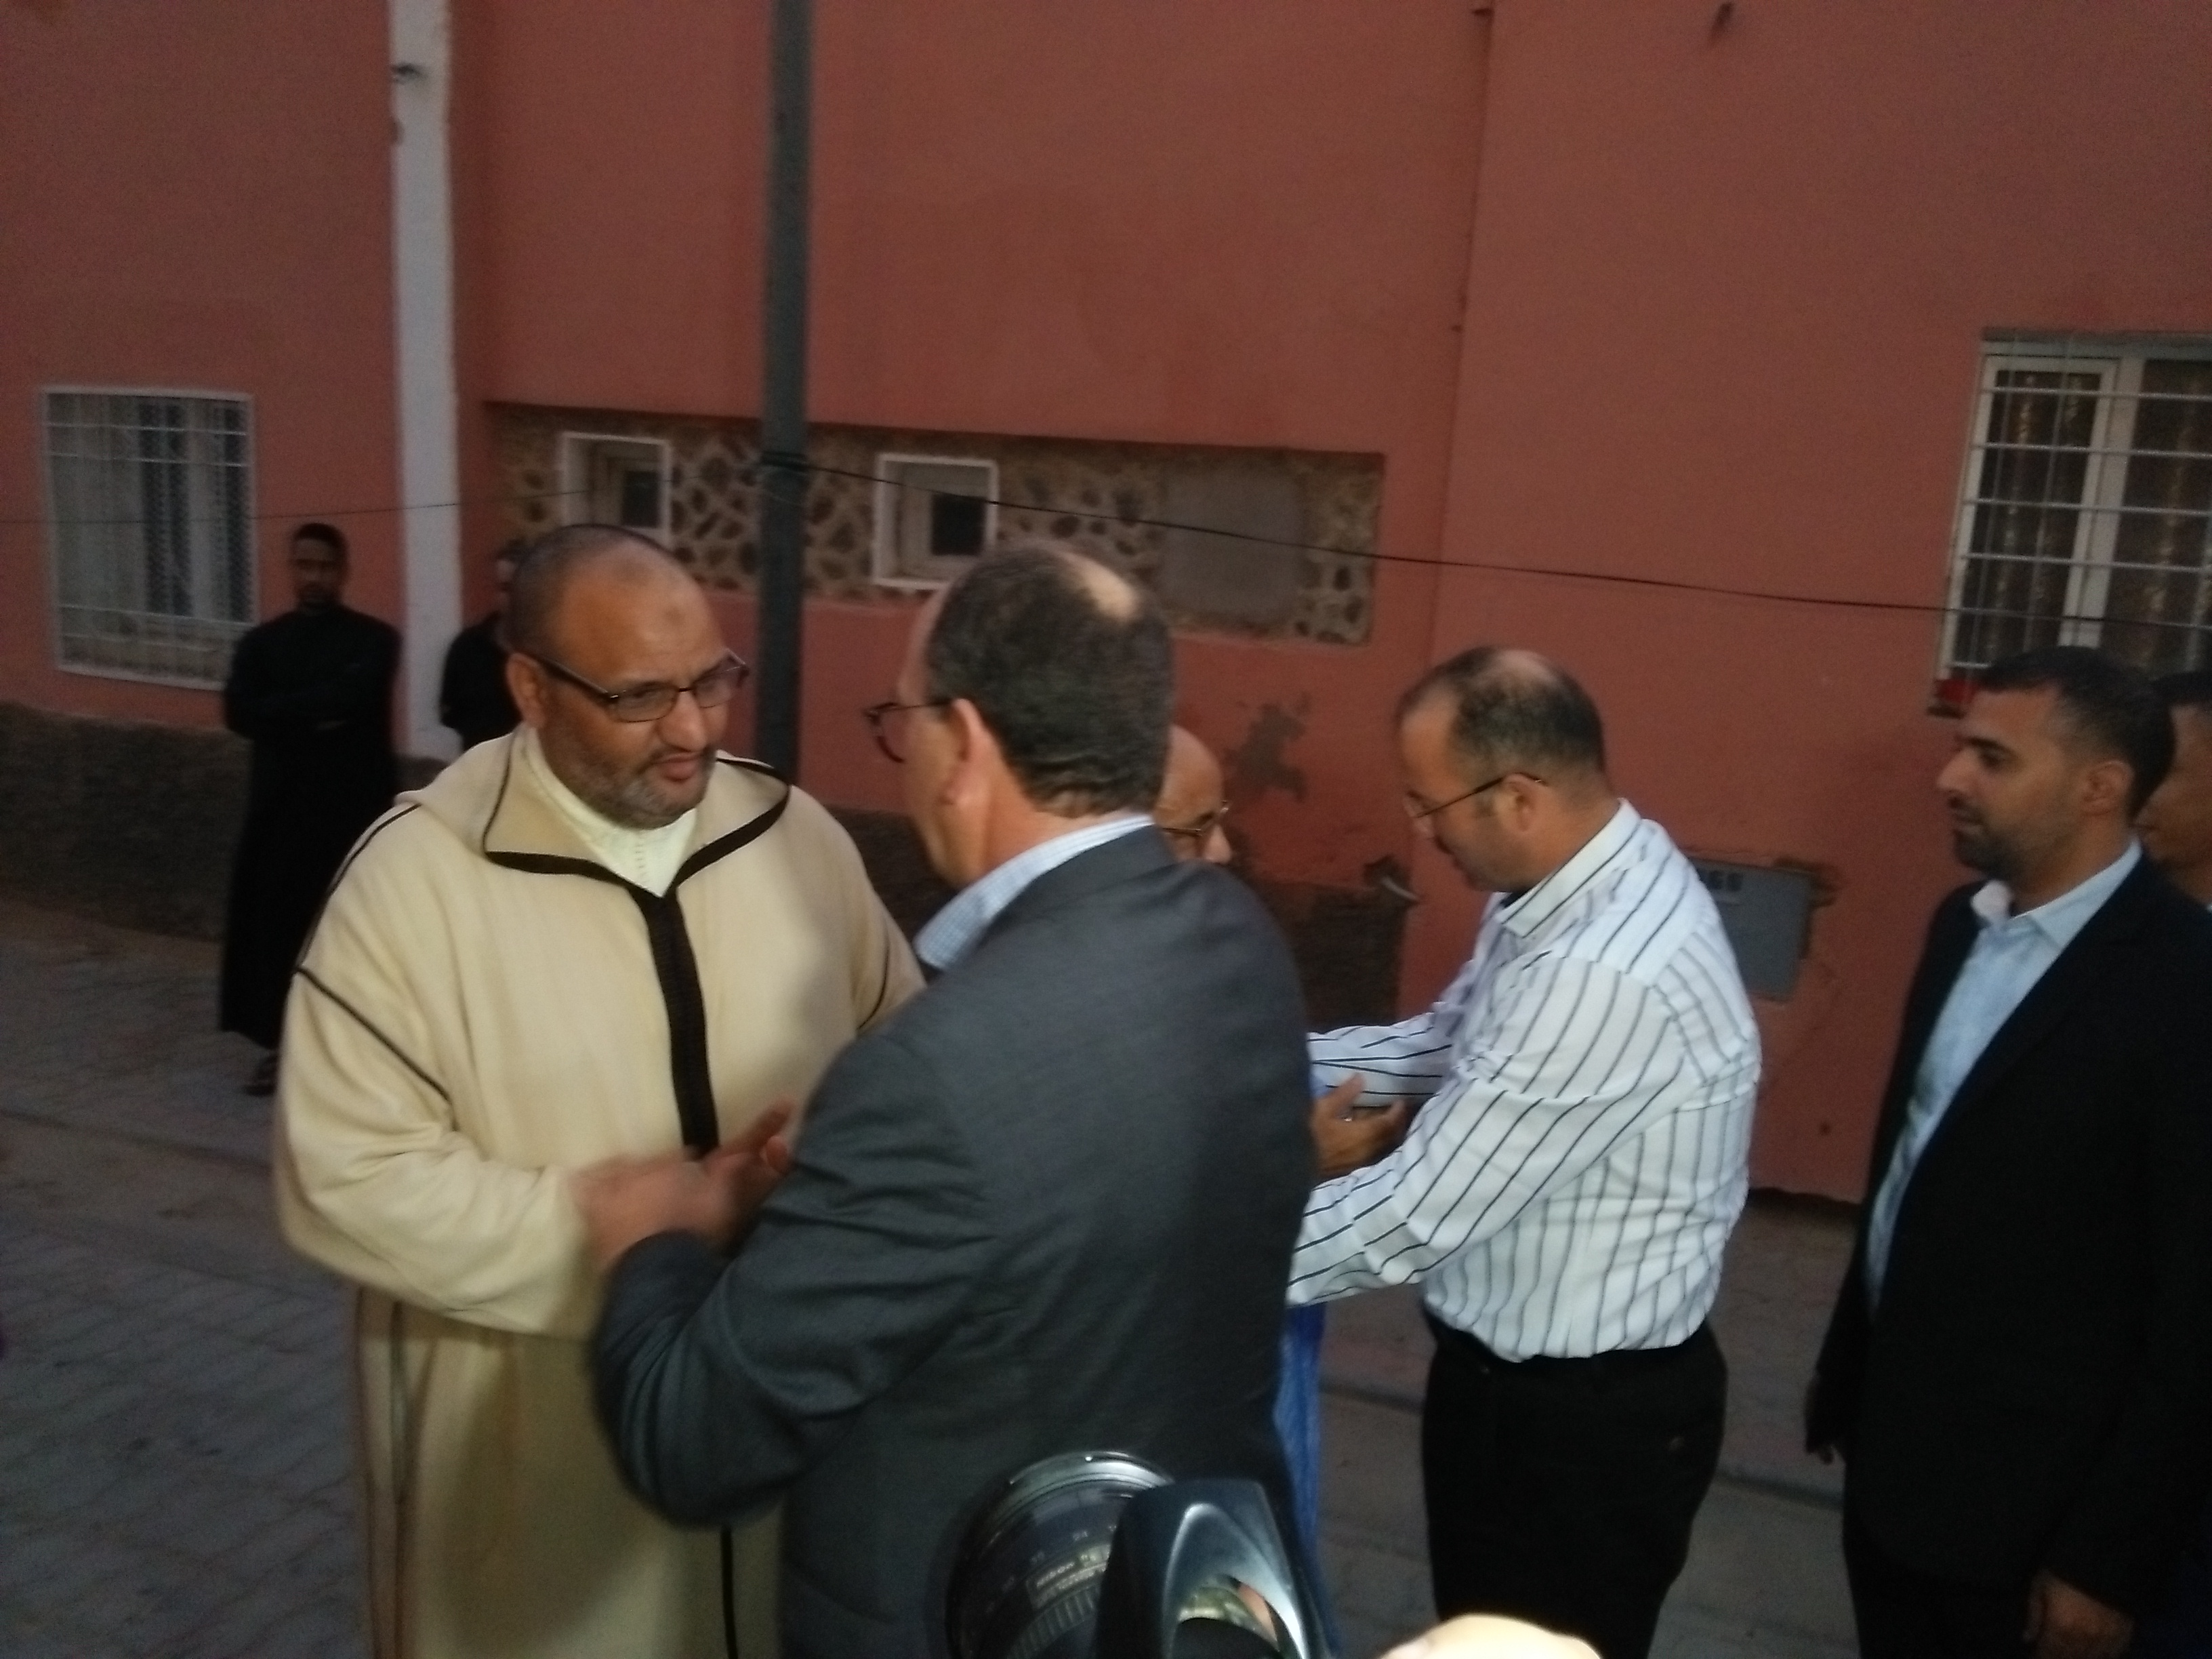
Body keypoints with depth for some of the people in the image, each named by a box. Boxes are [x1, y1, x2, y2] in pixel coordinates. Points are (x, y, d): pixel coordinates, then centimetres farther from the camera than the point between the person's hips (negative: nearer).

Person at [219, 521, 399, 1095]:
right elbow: (239, 713, -6)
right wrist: (319, 712, -14)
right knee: (275, 923, 3)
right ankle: (279, 1045, 15)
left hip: (358, 802, -3)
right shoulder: (262, 642, 10)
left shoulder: (374, 639, 1)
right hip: (282, 805, 3)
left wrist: (286, 709, -9)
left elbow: (356, 697, -19)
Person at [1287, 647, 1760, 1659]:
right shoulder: (1578, 886, -3)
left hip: (1589, 1416, -8)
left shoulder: (1606, 977, -34)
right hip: (1513, 1372, 9)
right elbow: (1446, 1044, 9)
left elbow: (1415, 1217, -29)